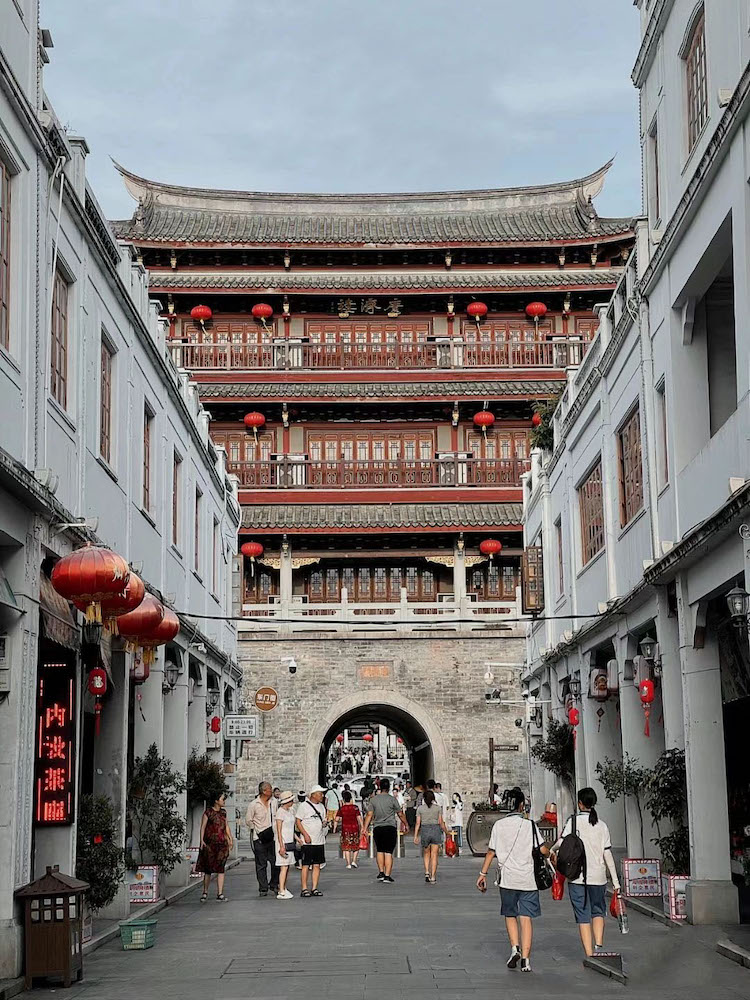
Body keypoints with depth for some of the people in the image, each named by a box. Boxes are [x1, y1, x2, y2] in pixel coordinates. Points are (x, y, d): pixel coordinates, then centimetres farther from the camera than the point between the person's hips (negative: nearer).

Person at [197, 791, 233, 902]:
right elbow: (203, 827, -4)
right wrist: (202, 840, -13)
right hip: (210, 843, -4)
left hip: (222, 843, 4)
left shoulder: (223, 812, 14)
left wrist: (230, 839, 11)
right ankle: (205, 892, 15)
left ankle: (220, 893, -4)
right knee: (208, 869, 2)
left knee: (220, 869, -2)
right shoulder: (208, 812, -3)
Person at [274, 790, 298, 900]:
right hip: (283, 842, -8)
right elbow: (279, 830, -15)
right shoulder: (280, 812, -13)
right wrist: (281, 846, -19)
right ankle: (281, 892, -10)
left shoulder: (290, 810, 12)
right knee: (284, 867, -10)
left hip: (290, 842, 8)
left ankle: (284, 889, 18)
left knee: (288, 866, 10)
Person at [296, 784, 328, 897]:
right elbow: (298, 822, -8)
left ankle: (314, 888, 11)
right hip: (308, 841, -6)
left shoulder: (321, 807, 15)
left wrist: (325, 824, 0)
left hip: (320, 841, 6)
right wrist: (305, 834, -16)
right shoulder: (303, 806, -6)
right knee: (306, 865, -4)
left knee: (317, 865, 6)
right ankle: (304, 889, -1)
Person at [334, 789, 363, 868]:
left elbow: (336, 819, -7)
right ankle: (354, 861, 3)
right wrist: (361, 829, 0)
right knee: (356, 846, 15)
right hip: (355, 828, 0)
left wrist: (334, 829, 2)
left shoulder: (341, 808, -3)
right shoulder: (355, 807, -4)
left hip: (345, 829, 0)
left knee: (346, 847, 6)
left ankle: (348, 864, 2)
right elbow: (359, 819, -6)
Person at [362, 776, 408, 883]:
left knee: (380, 851, 18)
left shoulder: (373, 799, 4)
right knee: (388, 852, -2)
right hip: (390, 827, -2)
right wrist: (405, 824, 18)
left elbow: (369, 815, 1)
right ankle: (387, 875, -5)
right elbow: (400, 814, 3)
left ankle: (381, 872, 12)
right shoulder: (392, 799, -3)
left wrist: (365, 828, 5)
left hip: (377, 828, 3)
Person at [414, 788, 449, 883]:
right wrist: (446, 832, 12)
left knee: (426, 854, 17)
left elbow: (418, 823, -3)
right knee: (434, 855, 3)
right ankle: (433, 877, -1)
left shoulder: (420, 808, -2)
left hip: (425, 830, 0)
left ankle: (427, 872, 1)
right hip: (436, 830, 0)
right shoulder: (438, 808, -2)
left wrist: (415, 836, 0)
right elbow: (441, 822, -1)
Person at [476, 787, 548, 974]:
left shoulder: (499, 825, 0)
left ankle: (515, 948, 0)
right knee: (526, 918, 2)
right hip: (528, 879, -1)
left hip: (507, 879, 1)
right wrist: (551, 854, 17)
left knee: (510, 915, 17)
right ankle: (525, 959, -3)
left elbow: (491, 852, 2)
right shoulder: (530, 825, -4)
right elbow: (542, 849, -6)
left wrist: (483, 873, 10)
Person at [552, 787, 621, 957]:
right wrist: (615, 880, 4)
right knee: (598, 912, 20)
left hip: (577, 877, -2)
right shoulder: (601, 825, 4)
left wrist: (553, 851, 7)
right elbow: (607, 854, 1)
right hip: (598, 877, 3)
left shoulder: (574, 821, -4)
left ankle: (590, 955, 0)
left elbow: (561, 842, -16)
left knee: (583, 917, 3)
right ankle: (598, 946, 3)